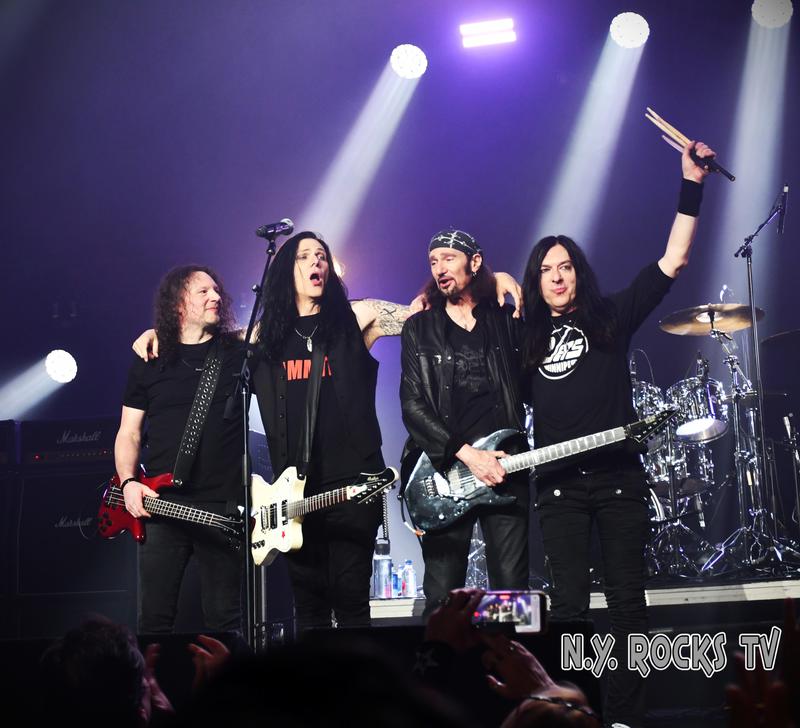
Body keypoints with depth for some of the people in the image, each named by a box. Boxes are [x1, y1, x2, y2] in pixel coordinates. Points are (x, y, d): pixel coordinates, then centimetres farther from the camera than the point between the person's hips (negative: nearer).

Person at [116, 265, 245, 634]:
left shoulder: (238, 352, 9)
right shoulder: (150, 361, 11)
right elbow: (129, 432, 11)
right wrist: (128, 482, -3)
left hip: (223, 507, -1)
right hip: (159, 506, 1)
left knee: (224, 620, 0)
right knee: (154, 618, 1)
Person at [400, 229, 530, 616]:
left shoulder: (506, 321, 11)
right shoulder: (419, 329, 8)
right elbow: (413, 406, -3)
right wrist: (466, 453, -12)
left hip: (505, 469, 1)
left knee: (512, 591, -2)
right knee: (442, 597, -2)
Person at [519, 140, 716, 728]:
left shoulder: (611, 318, 7)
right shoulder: (527, 338, 11)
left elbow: (672, 261, 3)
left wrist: (691, 186, -3)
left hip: (618, 478, -1)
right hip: (559, 485, 1)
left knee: (628, 601, 0)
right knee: (569, 604, -2)